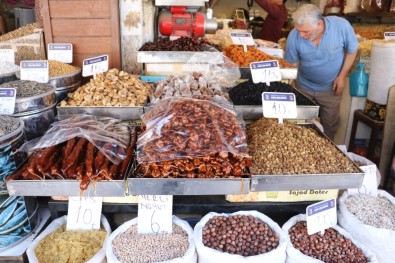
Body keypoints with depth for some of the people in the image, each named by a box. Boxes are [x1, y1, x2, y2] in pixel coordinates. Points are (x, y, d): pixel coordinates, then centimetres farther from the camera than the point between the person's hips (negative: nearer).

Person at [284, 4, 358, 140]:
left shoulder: (342, 26, -27)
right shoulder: (294, 36, -26)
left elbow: (351, 51, -8)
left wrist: (342, 76, -12)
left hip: (331, 88, 0)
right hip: (304, 87, 1)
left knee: (330, 123, 21)